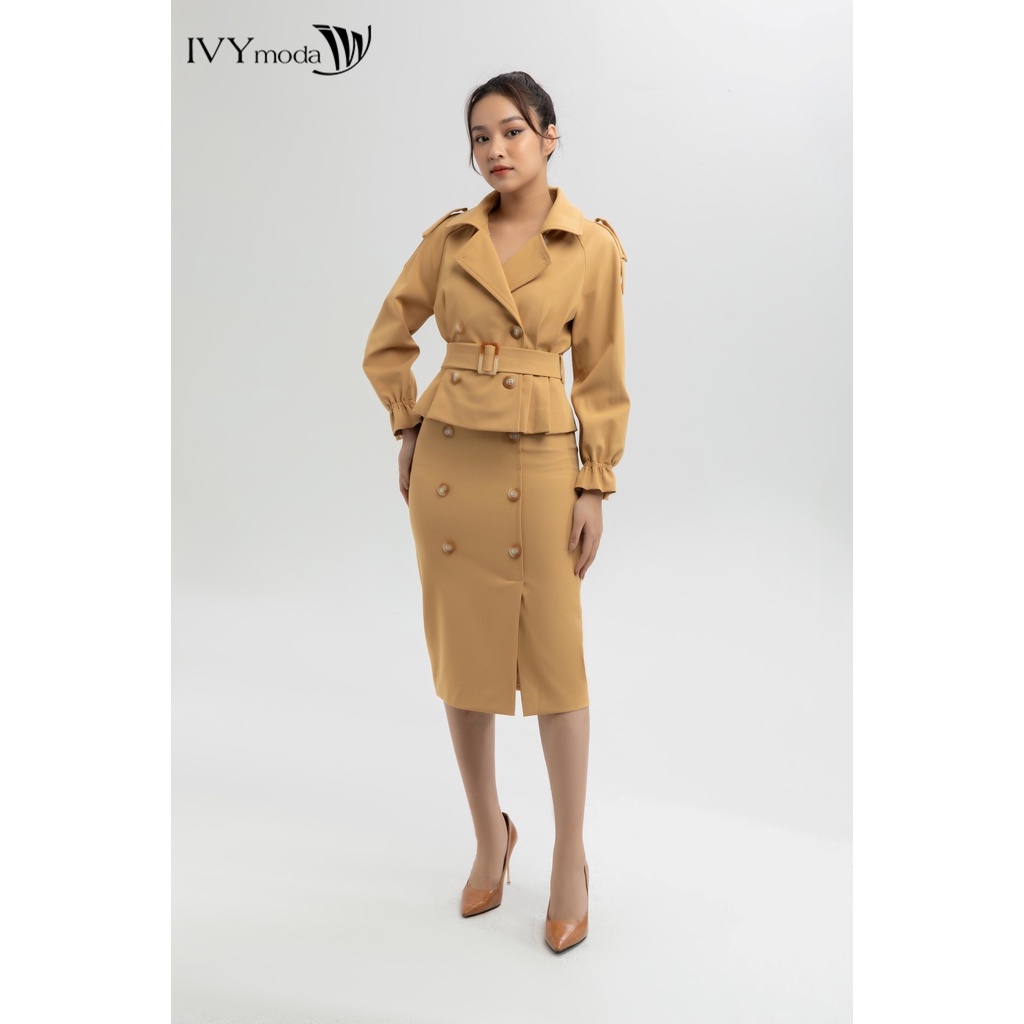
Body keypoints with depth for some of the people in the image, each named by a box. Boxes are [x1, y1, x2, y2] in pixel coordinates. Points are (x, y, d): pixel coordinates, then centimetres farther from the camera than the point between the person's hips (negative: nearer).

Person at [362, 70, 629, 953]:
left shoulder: (594, 245, -1)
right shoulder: (450, 236, 6)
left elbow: (602, 378, 0)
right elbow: (387, 341, 16)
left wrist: (595, 488, -4)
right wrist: (411, 429, 8)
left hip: (540, 469, -3)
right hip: (447, 467, 3)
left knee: (554, 660, 0)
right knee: (462, 656, 9)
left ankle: (571, 861, 19)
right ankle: (490, 835, 30)